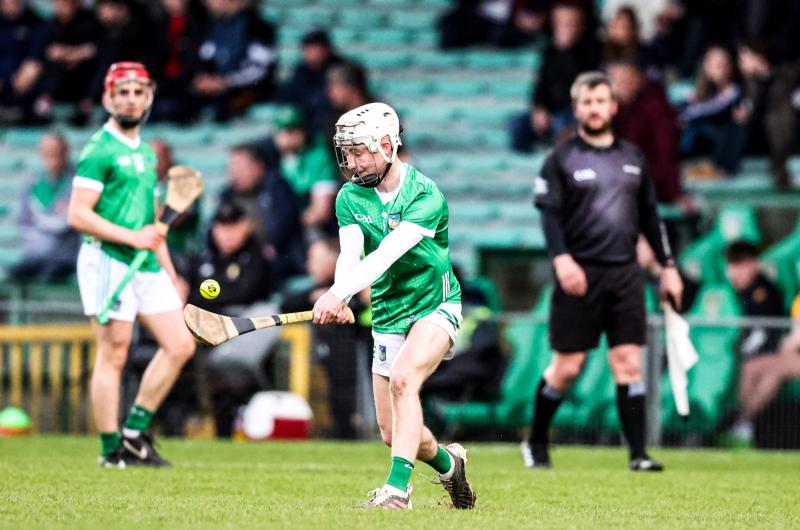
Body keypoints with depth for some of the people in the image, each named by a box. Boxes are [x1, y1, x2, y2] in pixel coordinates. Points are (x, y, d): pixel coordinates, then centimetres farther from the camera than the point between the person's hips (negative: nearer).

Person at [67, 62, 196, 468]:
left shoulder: (146, 152, 19)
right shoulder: (99, 149, -7)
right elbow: (78, 215, -15)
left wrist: (169, 272, 20)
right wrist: (132, 237, -19)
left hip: (146, 266, 8)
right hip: (108, 262, -8)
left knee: (180, 344, 2)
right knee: (113, 355, -6)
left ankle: (135, 431, 10)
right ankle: (112, 449, -1)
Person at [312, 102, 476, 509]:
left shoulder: (426, 197, -19)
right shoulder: (350, 197, -3)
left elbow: (387, 254, -32)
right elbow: (350, 254, -18)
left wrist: (337, 293, -45)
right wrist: (339, 299, -40)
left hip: (436, 306, -5)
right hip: (387, 317, 6)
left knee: (402, 379, -32)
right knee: (392, 433, 6)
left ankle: (397, 488, -35)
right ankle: (448, 463, 36)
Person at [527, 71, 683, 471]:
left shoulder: (632, 157, 15)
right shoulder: (562, 159, 1)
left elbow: (650, 216, 20)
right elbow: (549, 214, -8)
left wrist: (667, 266, 16)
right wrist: (561, 258, -23)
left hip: (625, 273, 4)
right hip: (581, 274, -4)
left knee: (629, 363, -4)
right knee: (567, 367, -1)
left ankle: (638, 454, -5)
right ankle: (536, 442, 17)